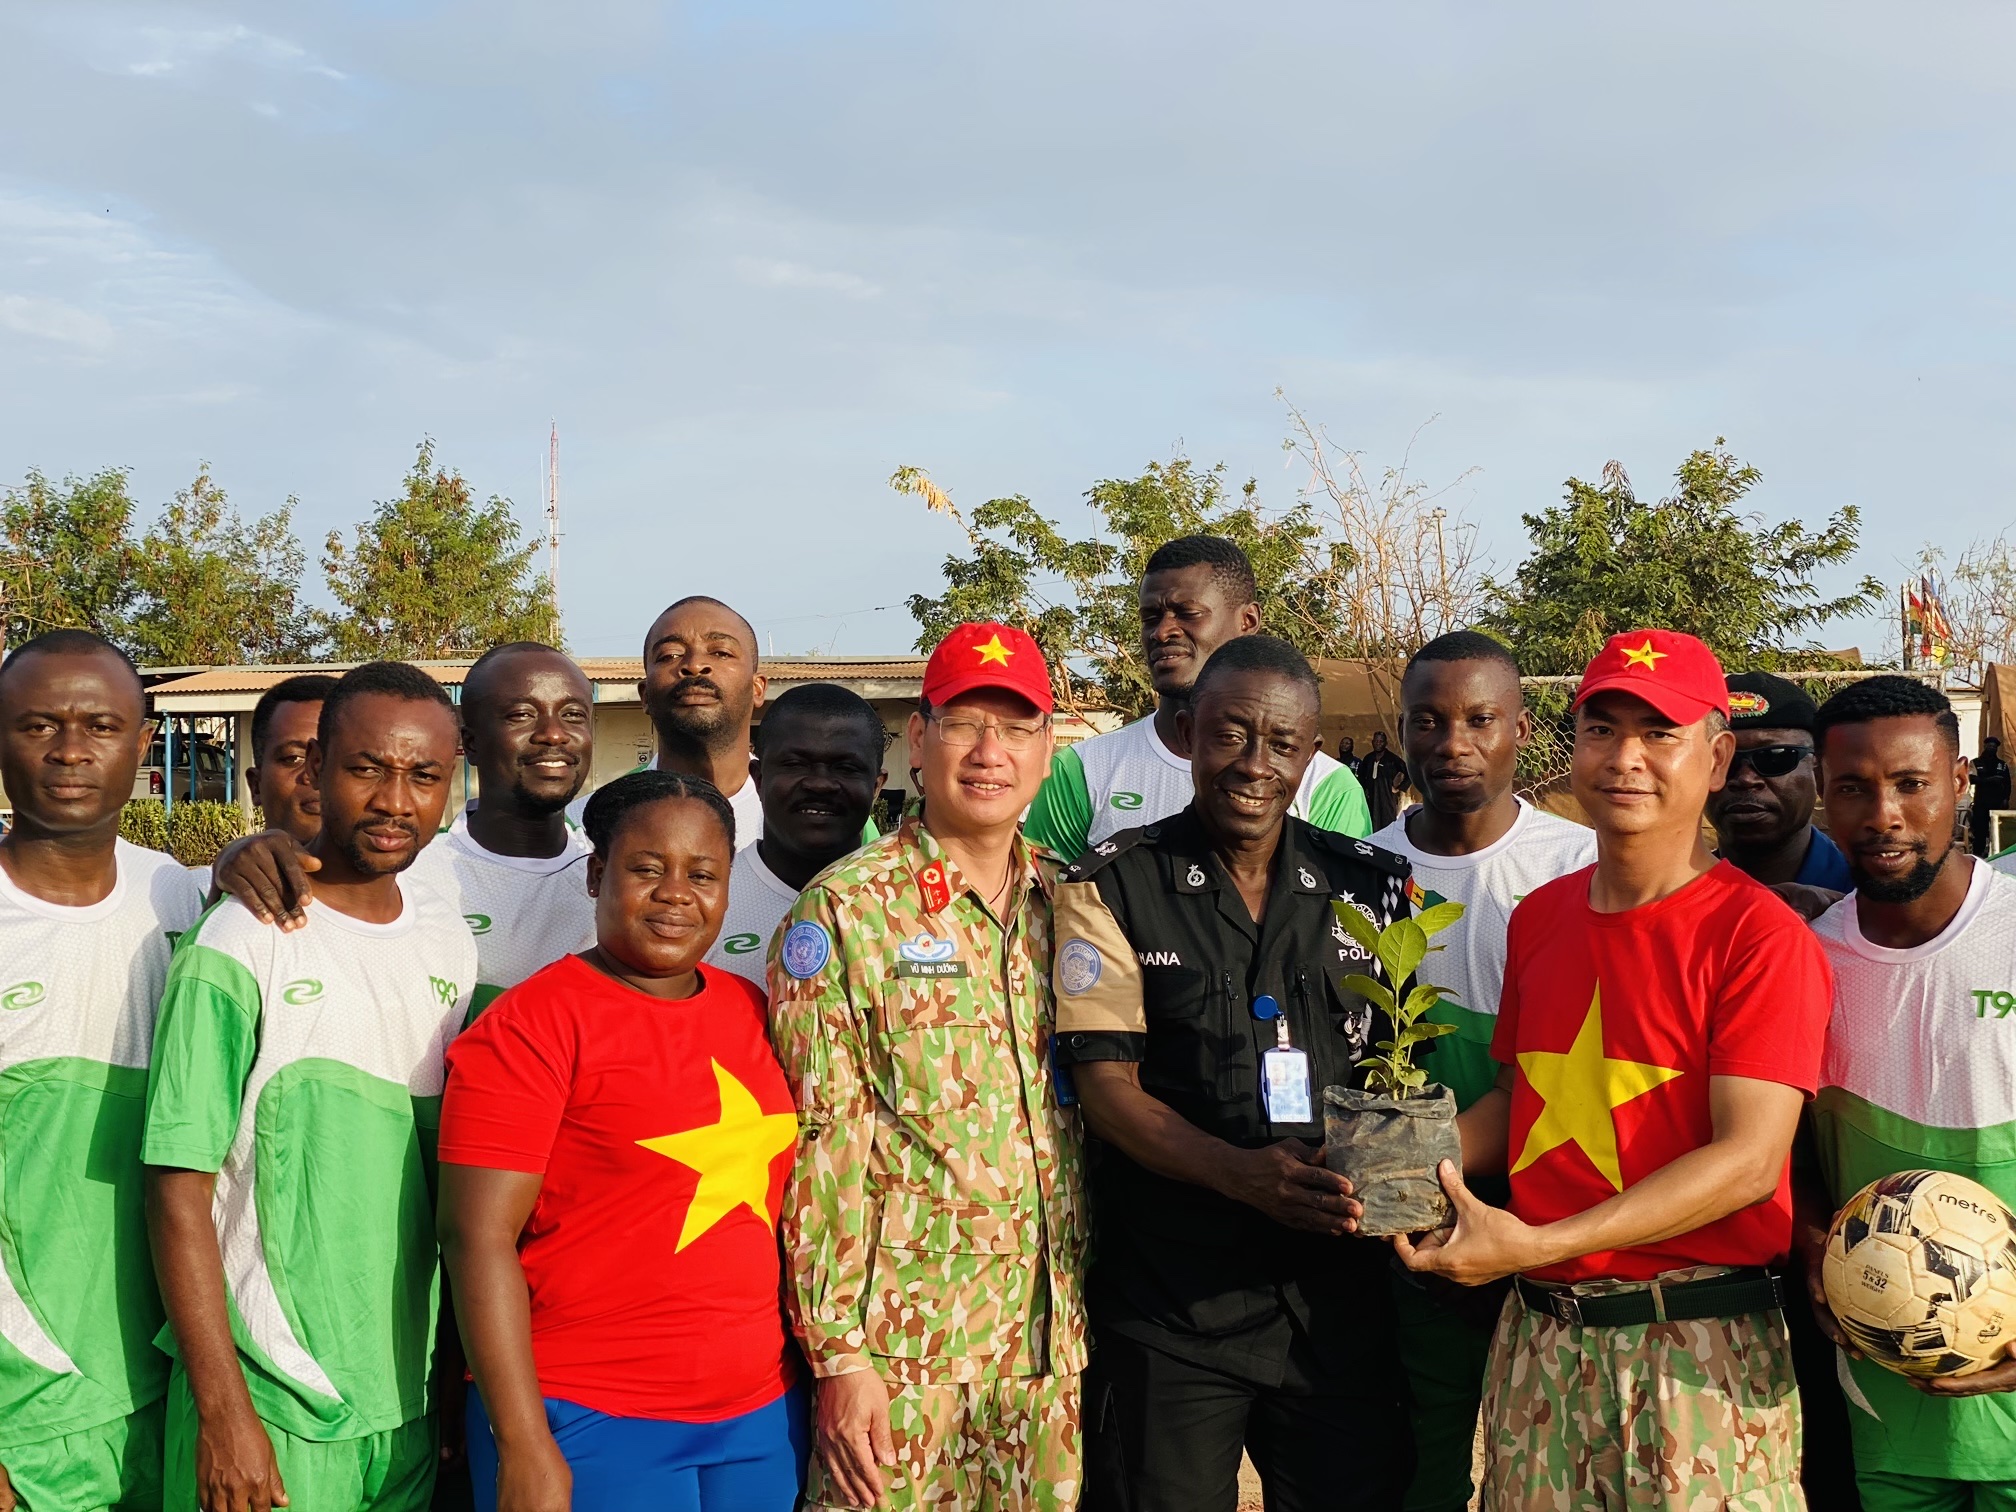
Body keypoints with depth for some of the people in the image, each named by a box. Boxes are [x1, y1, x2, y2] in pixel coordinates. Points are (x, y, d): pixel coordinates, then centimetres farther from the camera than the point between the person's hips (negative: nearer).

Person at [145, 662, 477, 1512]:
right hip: (271, 1408, -5)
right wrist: (222, 1412, -15)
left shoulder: (451, 941, 5)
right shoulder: (241, 947, -11)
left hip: (414, 1402, 5)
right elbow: (179, 1188, -12)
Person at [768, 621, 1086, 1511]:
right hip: (902, 1337, -4)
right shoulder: (842, 911, -6)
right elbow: (822, 1145, -10)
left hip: (1053, 1334, 5)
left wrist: (1087, 1303, 9)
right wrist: (837, 1354, -13)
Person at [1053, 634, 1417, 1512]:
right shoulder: (1113, 888, -2)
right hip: (1169, 1301, -2)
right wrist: (1239, 1172, -24)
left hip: (1334, 1295, 2)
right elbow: (1108, 1087, -8)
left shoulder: (1373, 885, 6)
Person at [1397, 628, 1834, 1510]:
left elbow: (1749, 1159, -17)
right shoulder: (1540, 916, 11)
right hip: (1538, 1335, 6)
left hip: (1699, 1349, -5)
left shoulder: (1760, 934, -11)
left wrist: (1540, 1244, -23)